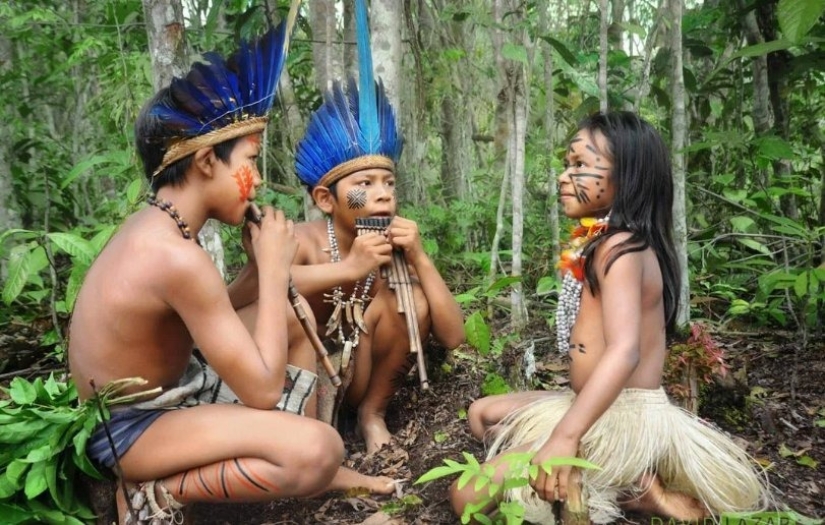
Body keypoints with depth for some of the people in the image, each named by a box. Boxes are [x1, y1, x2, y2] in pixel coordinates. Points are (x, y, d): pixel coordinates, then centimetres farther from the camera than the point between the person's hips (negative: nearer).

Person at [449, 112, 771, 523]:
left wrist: (564, 436, -37)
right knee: (484, 414, 23)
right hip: (606, 411, 10)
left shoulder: (618, 247, -18)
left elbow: (624, 350, -31)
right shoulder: (609, 242, 10)